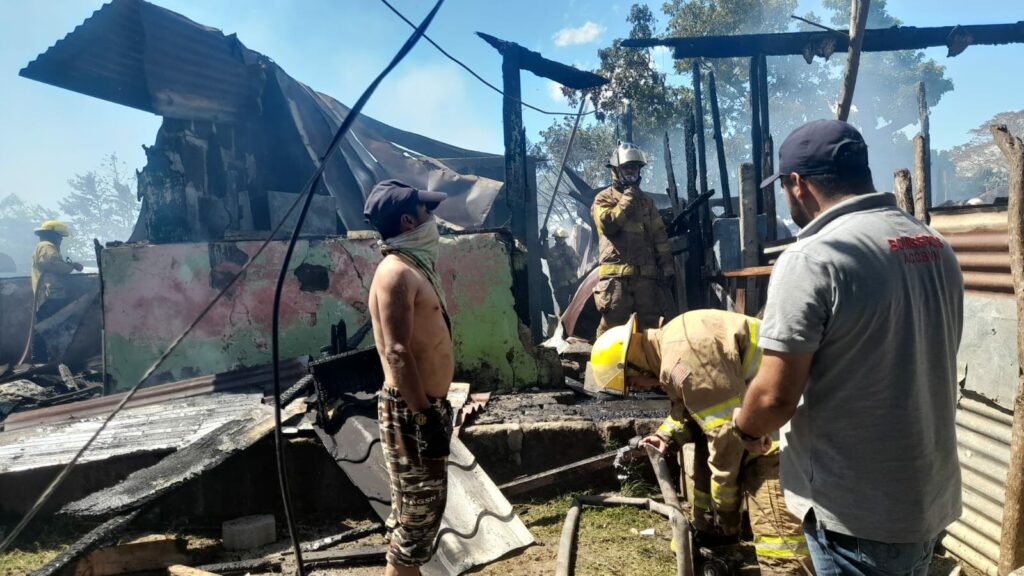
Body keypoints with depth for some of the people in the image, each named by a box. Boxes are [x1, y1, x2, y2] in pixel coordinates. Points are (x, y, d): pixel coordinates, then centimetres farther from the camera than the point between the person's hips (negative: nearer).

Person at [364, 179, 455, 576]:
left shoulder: (414, 266, 14)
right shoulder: (397, 272, -17)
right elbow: (397, 353, -23)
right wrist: (425, 418, -23)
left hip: (426, 405, 10)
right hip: (411, 412, -10)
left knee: (419, 508, 19)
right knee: (417, 512, 1)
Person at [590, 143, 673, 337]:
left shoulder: (646, 200, 20)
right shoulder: (604, 198, 5)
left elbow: (659, 236, 17)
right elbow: (608, 224, -15)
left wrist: (666, 265, 8)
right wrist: (627, 201, -9)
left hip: (646, 273, 5)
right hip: (616, 273, -5)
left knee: (650, 322, 8)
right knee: (613, 323, -7)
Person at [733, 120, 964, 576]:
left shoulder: (812, 259, -22)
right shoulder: (937, 247, 4)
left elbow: (777, 396, -23)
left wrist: (742, 429, -2)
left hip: (856, 511, -7)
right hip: (933, 495, 8)